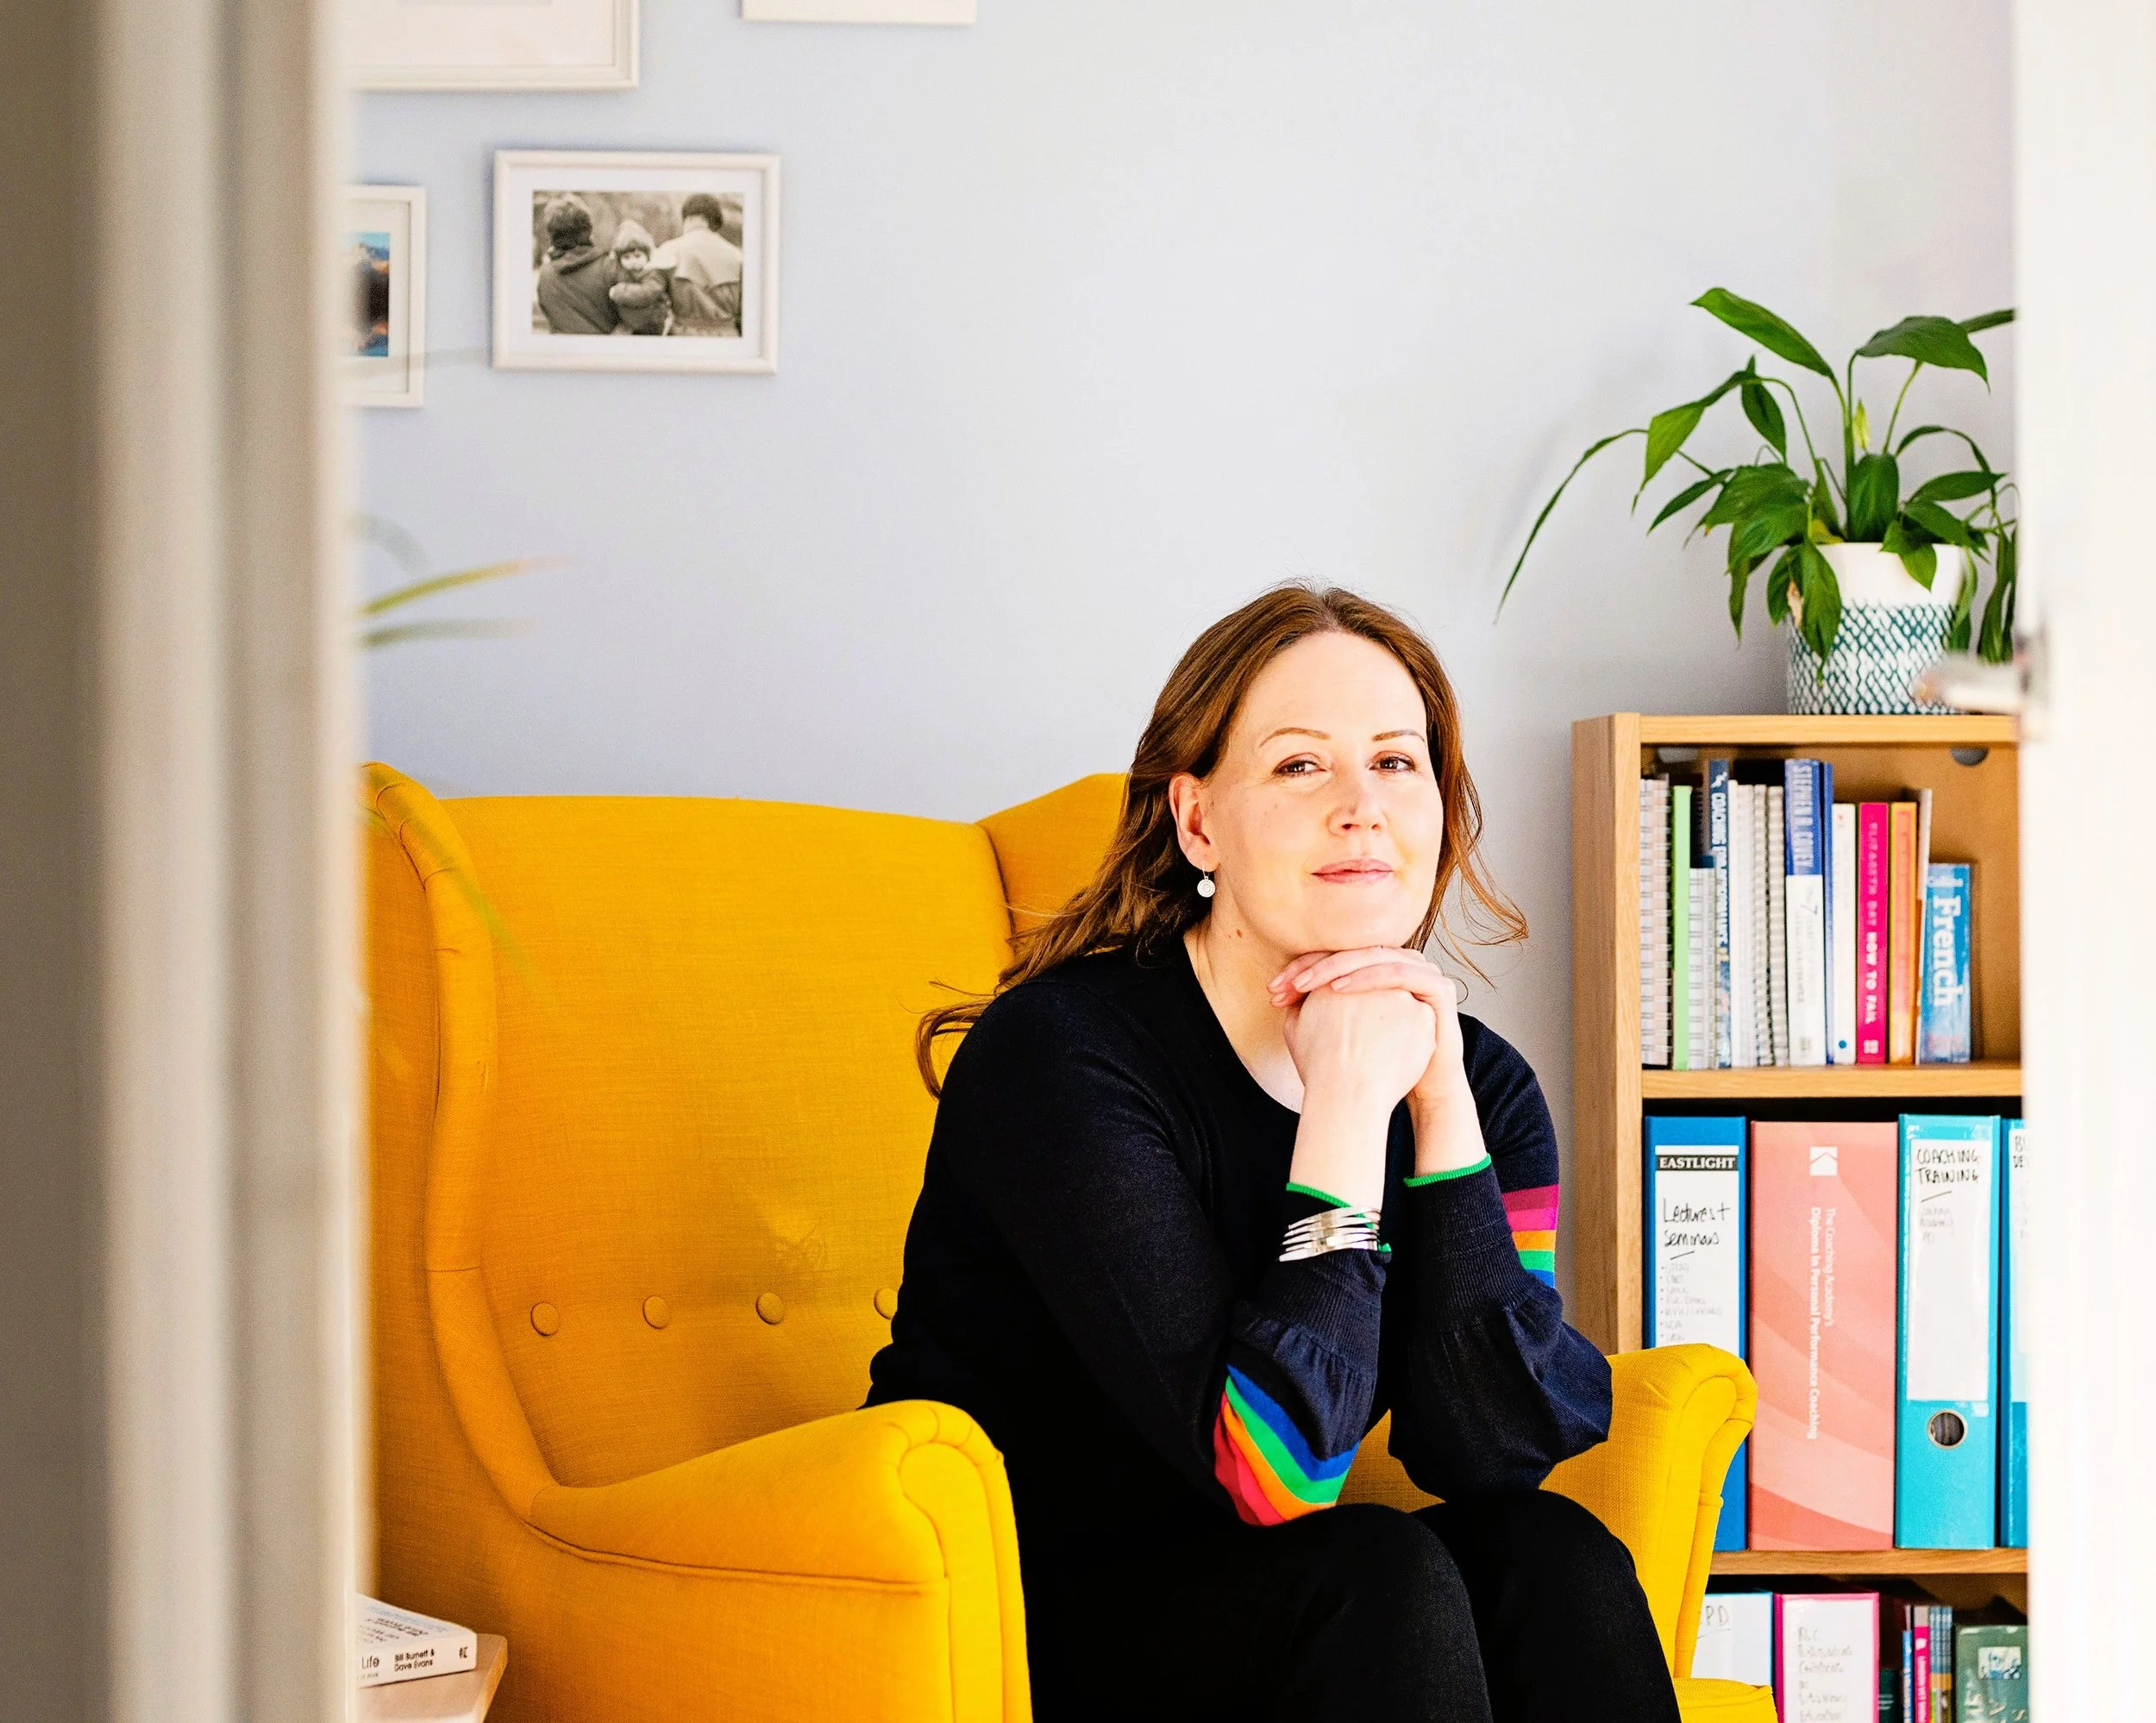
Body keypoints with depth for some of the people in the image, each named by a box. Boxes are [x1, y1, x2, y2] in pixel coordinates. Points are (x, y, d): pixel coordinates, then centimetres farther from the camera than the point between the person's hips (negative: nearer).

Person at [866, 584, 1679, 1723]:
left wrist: (1441, 1106, -17)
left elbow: (1493, 1452, -12)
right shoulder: (1059, 1056, -18)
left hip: (1276, 1610, 5)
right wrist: (1347, 1104, -23)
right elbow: (1268, 1470, -24)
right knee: (1379, 1576, -29)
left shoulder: (1480, 1083, 1)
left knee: (1552, 1555, -21)